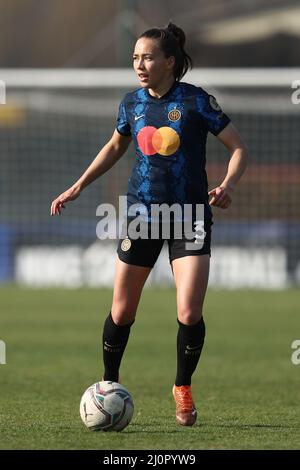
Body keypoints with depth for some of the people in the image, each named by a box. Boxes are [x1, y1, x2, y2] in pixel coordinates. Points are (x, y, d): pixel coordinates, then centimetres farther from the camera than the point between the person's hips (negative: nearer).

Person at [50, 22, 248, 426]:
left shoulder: (196, 101, -10)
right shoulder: (132, 103, 2)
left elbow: (238, 148, -6)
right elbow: (115, 147, 21)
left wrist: (227, 186, -24)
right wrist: (78, 188, 16)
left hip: (190, 215, -3)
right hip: (142, 212, 3)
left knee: (189, 314, -12)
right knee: (121, 311, 4)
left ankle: (183, 389, 12)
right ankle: (108, 385, 25)